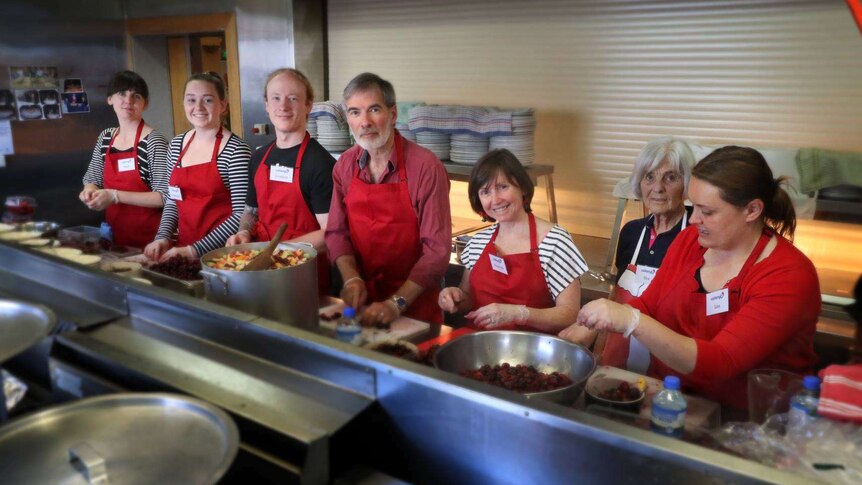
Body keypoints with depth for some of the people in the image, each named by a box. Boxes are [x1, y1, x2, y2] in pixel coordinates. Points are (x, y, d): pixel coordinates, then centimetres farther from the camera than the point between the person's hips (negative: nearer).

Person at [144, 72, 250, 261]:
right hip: (183, 249, 4)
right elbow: (172, 201, 16)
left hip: (222, 252, -4)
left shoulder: (235, 150, -11)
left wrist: (196, 249, -15)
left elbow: (242, 214, -14)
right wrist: (163, 237, 2)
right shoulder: (176, 145, 8)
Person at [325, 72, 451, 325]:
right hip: (363, 300, 4)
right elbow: (336, 231, 5)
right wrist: (352, 278, -11)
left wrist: (397, 303, -21)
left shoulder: (426, 167, -16)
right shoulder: (344, 166, 0)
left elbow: (437, 249, -17)